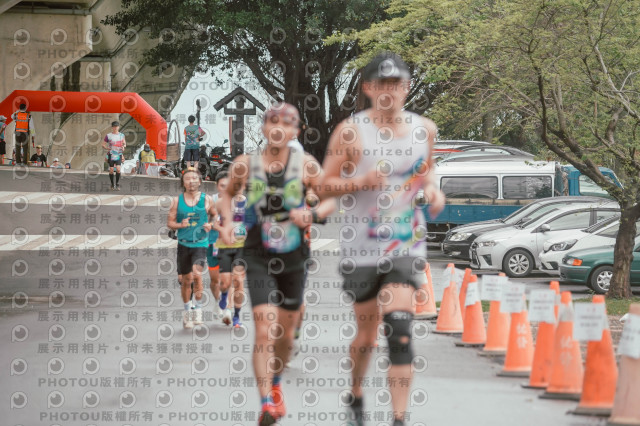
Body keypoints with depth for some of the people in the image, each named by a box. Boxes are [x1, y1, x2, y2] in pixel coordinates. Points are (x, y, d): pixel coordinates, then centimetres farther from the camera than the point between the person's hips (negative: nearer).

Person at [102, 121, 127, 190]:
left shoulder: (121, 135, 6)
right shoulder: (108, 136, -1)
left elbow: (124, 143, 19)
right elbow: (103, 145, 3)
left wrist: (123, 146, -4)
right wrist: (108, 148, -14)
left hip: (119, 155, 1)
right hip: (111, 155, -1)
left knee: (118, 169, -15)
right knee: (111, 170, -1)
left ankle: (117, 184, -4)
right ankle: (112, 184, 15)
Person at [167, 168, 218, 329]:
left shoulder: (206, 199, 1)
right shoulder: (177, 201, 2)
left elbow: (215, 215, 16)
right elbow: (170, 222, 4)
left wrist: (210, 225, -5)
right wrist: (181, 225, -17)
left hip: (200, 243, -2)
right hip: (183, 244, 2)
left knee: (197, 273, -23)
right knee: (186, 279, 7)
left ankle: (198, 307, -10)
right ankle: (187, 310, 24)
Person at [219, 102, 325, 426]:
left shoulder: (306, 165, -7)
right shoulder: (245, 165, -5)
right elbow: (228, 194, 14)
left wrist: (311, 214, -20)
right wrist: (226, 221, -4)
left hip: (294, 258, 2)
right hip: (258, 257, -2)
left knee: (286, 333, 15)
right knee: (264, 330, -16)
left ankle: (275, 385, 43)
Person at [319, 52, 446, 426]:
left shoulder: (425, 129, 4)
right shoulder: (351, 132, -8)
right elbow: (325, 187, -5)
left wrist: (433, 189, 2)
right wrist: (361, 181, -22)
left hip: (407, 246, 1)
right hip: (363, 249, -1)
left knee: (400, 329, -16)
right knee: (367, 335, 11)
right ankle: (356, 396, 41)